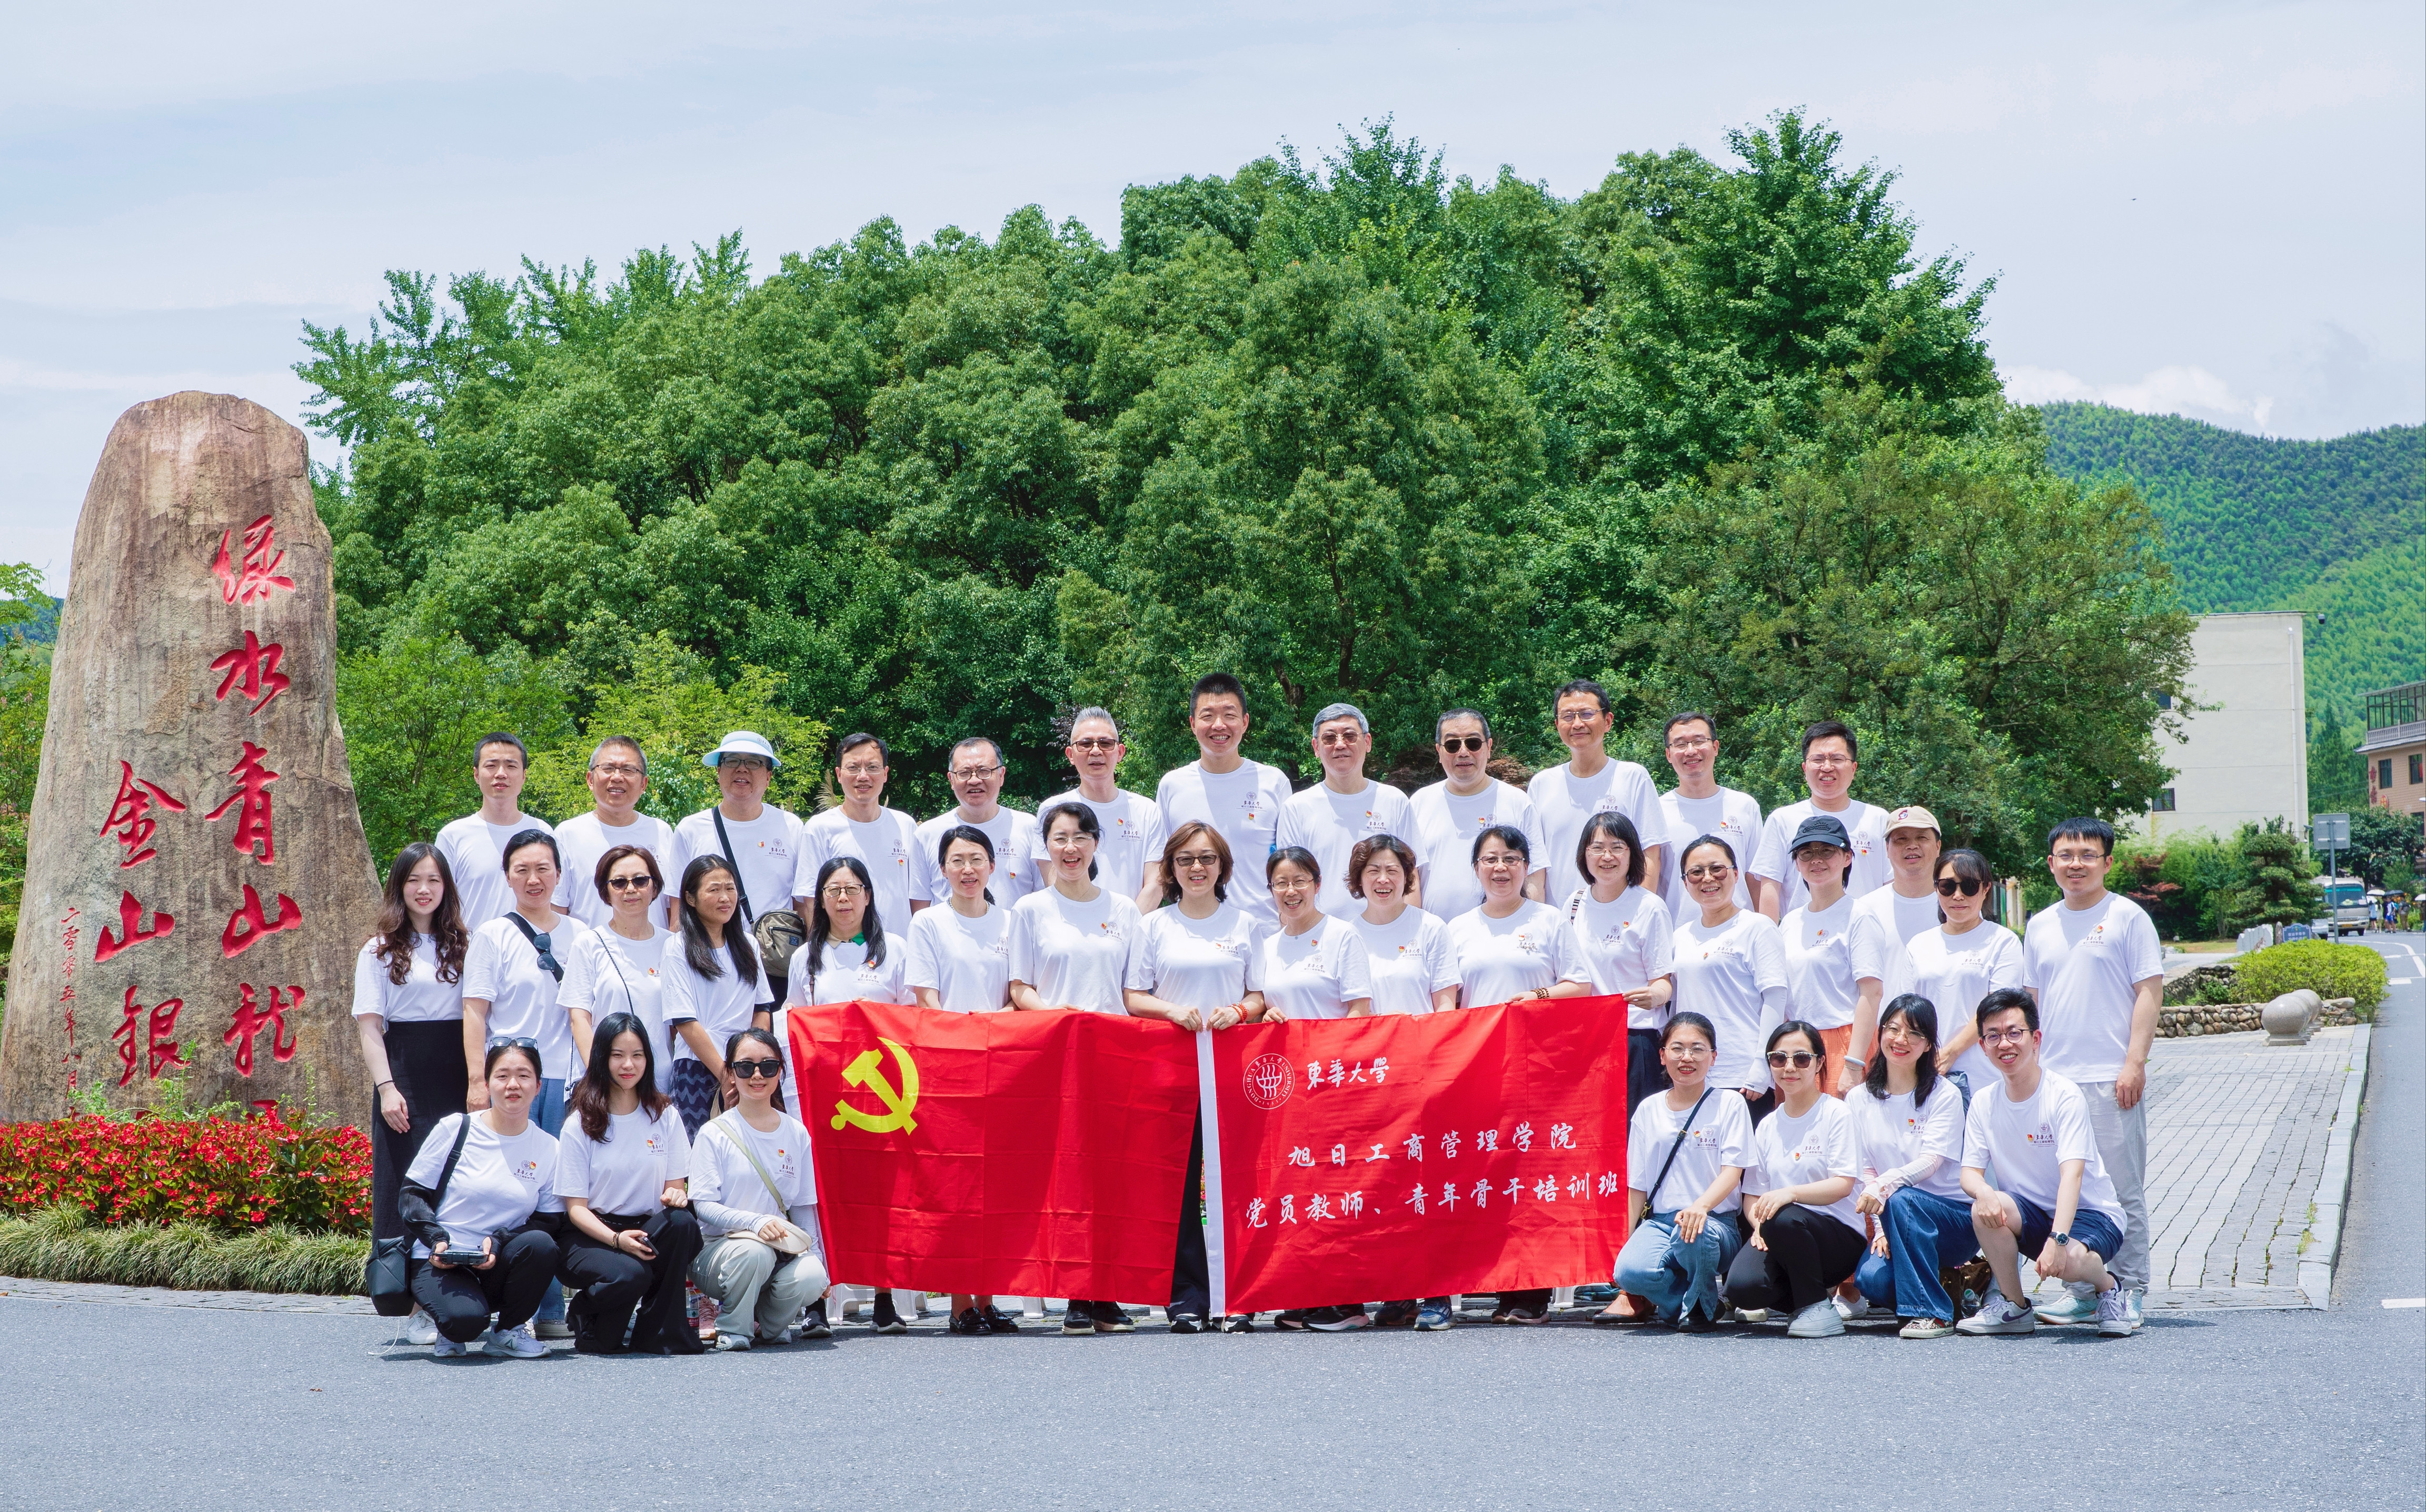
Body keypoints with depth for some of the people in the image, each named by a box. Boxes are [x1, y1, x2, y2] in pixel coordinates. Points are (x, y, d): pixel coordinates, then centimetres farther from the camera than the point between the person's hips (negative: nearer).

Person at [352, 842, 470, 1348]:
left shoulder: (463, 946, 14)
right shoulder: (380, 951, 7)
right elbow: (369, 1026, 1)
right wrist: (385, 1087, -11)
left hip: (456, 1079, 2)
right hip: (407, 1080, -2)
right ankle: (417, 1310, -4)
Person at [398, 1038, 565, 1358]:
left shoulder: (548, 1149, 3)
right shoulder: (455, 1128, -3)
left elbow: (548, 1221, 1)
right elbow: (411, 1194, 0)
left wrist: (498, 1243, -17)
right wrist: (437, 1240, -17)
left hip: (498, 1266, 3)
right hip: (441, 1261, -3)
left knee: (540, 1245, -31)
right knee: (466, 1318, -35)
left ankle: (509, 1330, -5)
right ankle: (451, 1332, 5)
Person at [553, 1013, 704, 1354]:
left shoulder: (665, 1116, 8)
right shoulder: (581, 1123, -2)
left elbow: (676, 1186, 10)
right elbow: (576, 1207, -5)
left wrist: (675, 1195, -17)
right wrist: (617, 1239, -24)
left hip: (648, 1231, 4)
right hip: (591, 1236, -4)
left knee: (681, 1222, -31)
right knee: (629, 1274, -36)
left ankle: (657, 1333, -17)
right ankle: (587, 1317, 0)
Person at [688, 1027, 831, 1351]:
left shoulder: (796, 1134, 9)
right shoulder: (714, 1135, -4)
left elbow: (804, 1206, 13)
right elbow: (703, 1205, -10)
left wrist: (815, 1255, 0)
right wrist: (755, 1222, -26)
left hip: (782, 1247, 3)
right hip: (717, 1246, -3)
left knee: (811, 1276, -29)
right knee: (754, 1251, -37)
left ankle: (768, 1324, 5)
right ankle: (733, 1328, -8)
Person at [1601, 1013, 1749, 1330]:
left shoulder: (1728, 1103, 2)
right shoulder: (1648, 1110, 12)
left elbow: (1732, 1170, -9)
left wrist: (1701, 1206, -28)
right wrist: (1627, 1240, 5)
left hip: (1716, 1221, -1)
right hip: (1659, 1220, 1)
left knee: (1694, 1235, -39)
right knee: (1630, 1271, -32)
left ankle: (1700, 1306, -7)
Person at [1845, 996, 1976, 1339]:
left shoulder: (1944, 1095, -4)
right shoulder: (1859, 1099, 7)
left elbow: (1931, 1161, -17)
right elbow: (1863, 1170, 2)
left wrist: (1885, 1185, -35)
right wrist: (1881, 1228, -12)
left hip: (1953, 1216, -2)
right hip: (1893, 1221, 2)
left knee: (1902, 1200, -35)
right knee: (1872, 1278, -28)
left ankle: (1932, 1313, -25)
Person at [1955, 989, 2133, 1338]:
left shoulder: (2065, 1096, -17)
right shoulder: (1984, 1103, 0)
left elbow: (2072, 1174, -28)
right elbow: (1970, 1173, -3)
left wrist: (2058, 1239, -44)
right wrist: (1983, 1191, -30)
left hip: (2090, 1214, -4)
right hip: (2031, 1217, 4)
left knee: (2069, 1262, -37)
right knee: (1986, 1209, -29)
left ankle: (2108, 1287, 1)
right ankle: (2013, 1308, -7)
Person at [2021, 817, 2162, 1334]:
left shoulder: (2127, 917, 0)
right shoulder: (2040, 926, 15)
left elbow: (2149, 992, -4)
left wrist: (2134, 1062, -12)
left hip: (2111, 1079, -5)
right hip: (2053, 1078, 5)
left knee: (2122, 1189, -3)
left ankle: (2129, 1293, 2)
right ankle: (2082, 1293, 12)